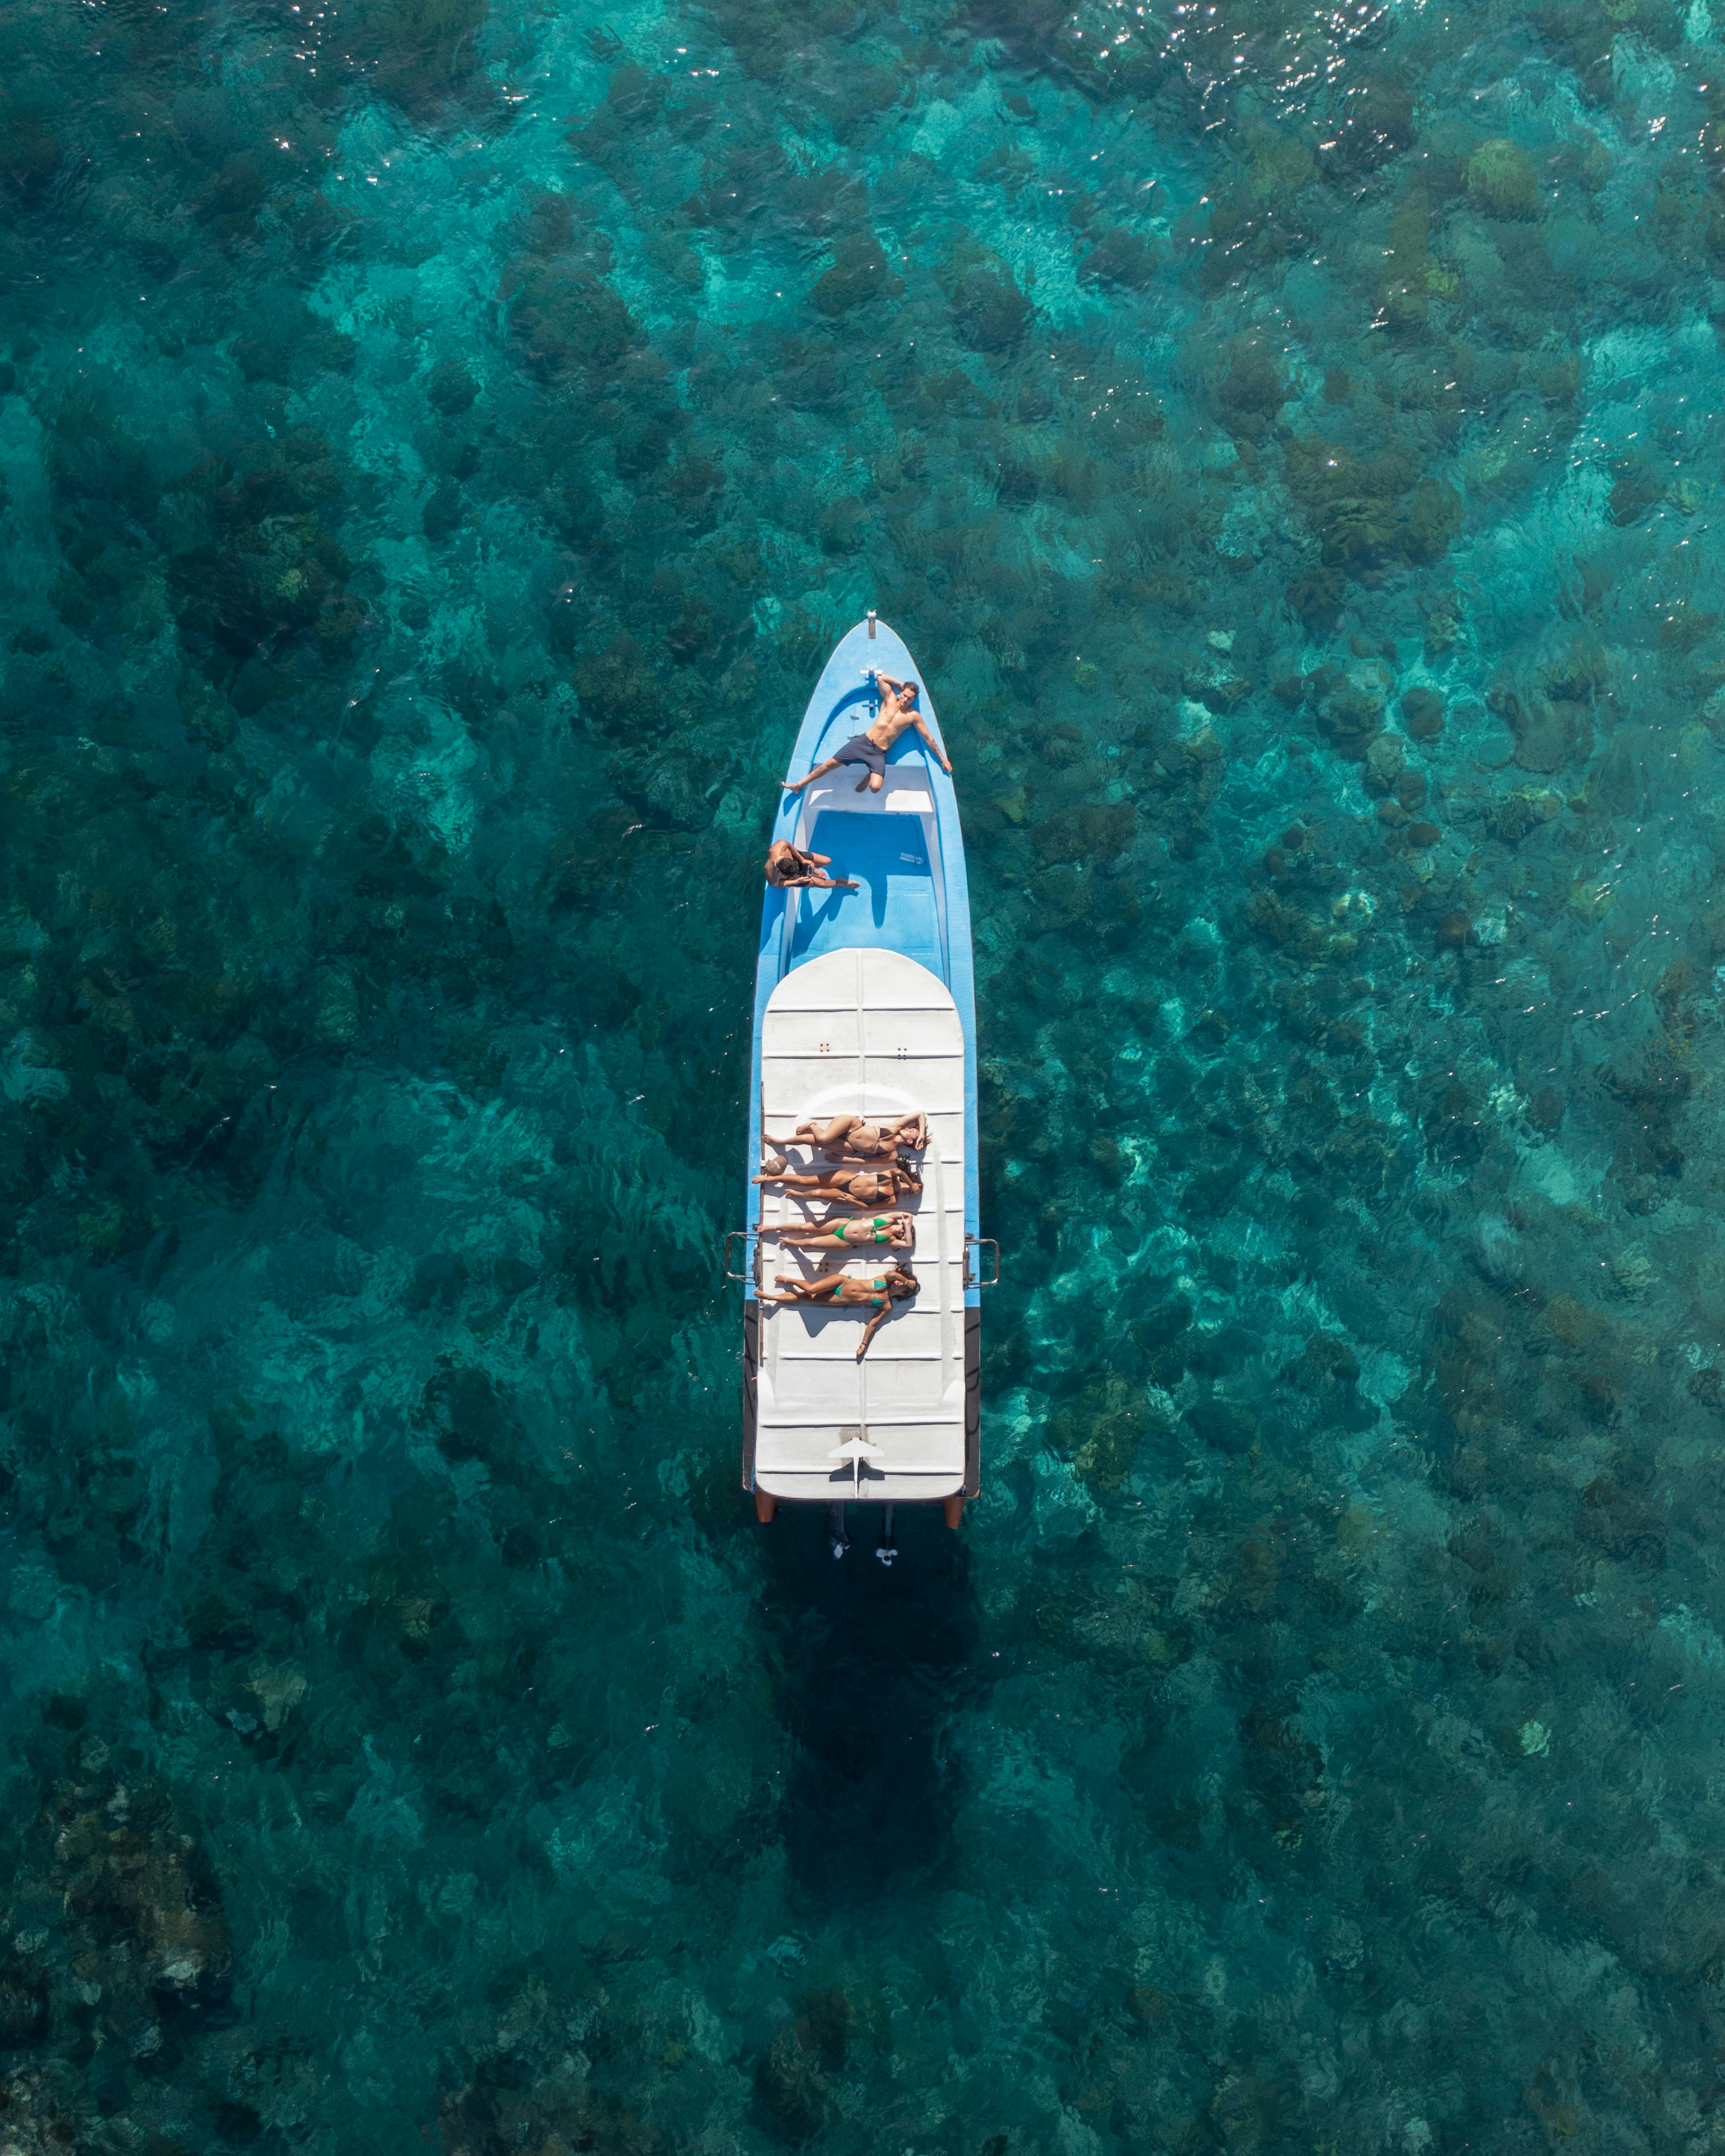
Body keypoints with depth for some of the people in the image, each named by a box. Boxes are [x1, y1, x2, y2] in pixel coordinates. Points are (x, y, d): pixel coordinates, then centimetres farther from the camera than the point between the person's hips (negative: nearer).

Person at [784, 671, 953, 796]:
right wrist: (901, 684, 5)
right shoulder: (890, 699, 5)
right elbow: (880, 677, 7)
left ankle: (869, 776, 11)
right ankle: (800, 785, 8)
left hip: (879, 753, -2)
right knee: (831, 763, -3)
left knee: (875, 787, -27)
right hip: (863, 741, 2)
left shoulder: (914, 716, -2)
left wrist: (942, 758, 3)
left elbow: (929, 738, 3)